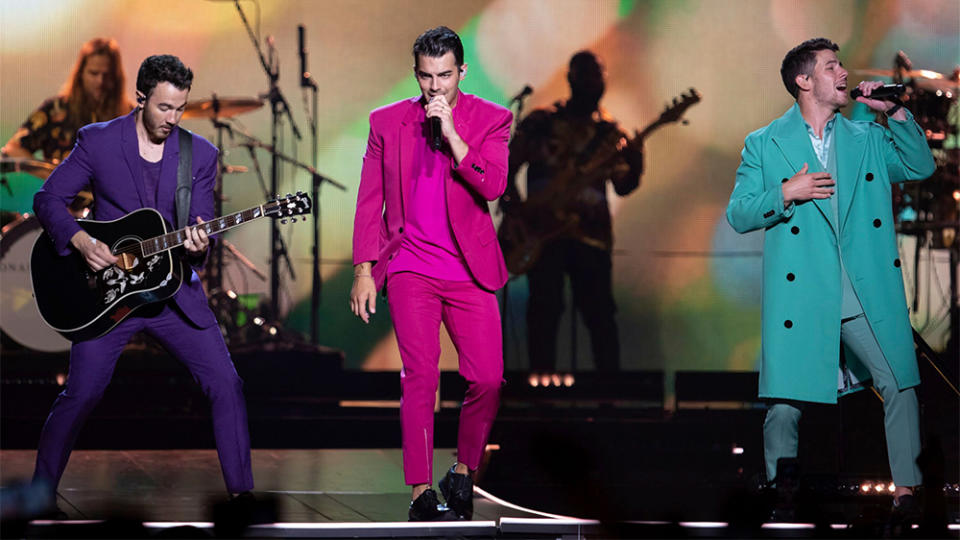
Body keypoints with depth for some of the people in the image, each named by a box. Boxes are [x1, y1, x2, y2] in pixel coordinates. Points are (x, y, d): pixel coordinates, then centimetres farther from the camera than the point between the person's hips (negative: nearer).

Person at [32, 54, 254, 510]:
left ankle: (242, 491, 3)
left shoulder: (200, 154, 4)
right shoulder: (96, 141, -2)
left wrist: (198, 246, -20)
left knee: (226, 384, -7)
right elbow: (47, 199, -1)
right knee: (81, 394, -8)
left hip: (172, 289, 2)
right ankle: (40, 493, 10)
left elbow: (199, 230, 4)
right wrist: (80, 240, -17)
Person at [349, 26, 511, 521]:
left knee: (488, 378, -7)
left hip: (469, 270, 0)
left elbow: (493, 187, -11)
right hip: (410, 268, 0)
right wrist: (363, 271, 4)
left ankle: (463, 472, 16)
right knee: (420, 373, -13)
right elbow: (369, 202, 9)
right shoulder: (387, 122, 7)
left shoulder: (489, 120, 3)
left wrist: (450, 134, -17)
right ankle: (421, 491, -5)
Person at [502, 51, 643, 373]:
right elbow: (507, 168, 7)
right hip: (543, 229, -1)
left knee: (601, 314, -5)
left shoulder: (608, 132, 13)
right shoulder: (540, 123, 9)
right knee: (544, 310, -7)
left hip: (591, 233, 1)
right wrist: (513, 208, -8)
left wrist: (634, 162, -16)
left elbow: (623, 187, 4)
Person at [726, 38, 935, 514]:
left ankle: (907, 488, 9)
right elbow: (738, 214, 4)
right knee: (785, 403, -5)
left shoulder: (867, 139, 16)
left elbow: (922, 167, 11)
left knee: (900, 385, -2)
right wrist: (786, 194, -10)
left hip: (867, 294, 3)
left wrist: (895, 112, 3)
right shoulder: (763, 145, 8)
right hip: (800, 295, -2)